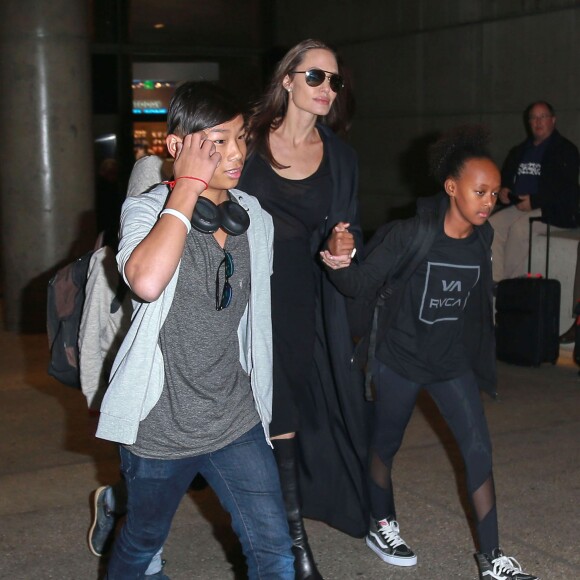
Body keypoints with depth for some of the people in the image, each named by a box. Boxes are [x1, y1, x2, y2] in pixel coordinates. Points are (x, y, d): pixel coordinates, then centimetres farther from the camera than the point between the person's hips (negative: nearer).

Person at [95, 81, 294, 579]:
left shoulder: (256, 218, 3)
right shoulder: (147, 211, -12)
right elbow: (147, 282, -36)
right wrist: (187, 187, -28)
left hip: (236, 418, 4)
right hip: (160, 422, -4)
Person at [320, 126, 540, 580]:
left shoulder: (482, 239, -6)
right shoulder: (411, 234, -21)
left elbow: (479, 301, 7)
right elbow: (364, 283, -23)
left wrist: (483, 362, 12)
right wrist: (340, 263, -44)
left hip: (453, 360, 4)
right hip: (401, 359, -4)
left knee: (479, 449, 0)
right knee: (386, 445, 14)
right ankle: (381, 526, 39)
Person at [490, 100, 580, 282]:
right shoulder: (519, 151, 21)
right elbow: (505, 177, 29)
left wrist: (534, 201, -17)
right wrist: (502, 190, 4)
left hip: (551, 212, -6)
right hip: (517, 208, 6)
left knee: (519, 228, -34)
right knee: (492, 224, -23)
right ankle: (495, 281, -27)